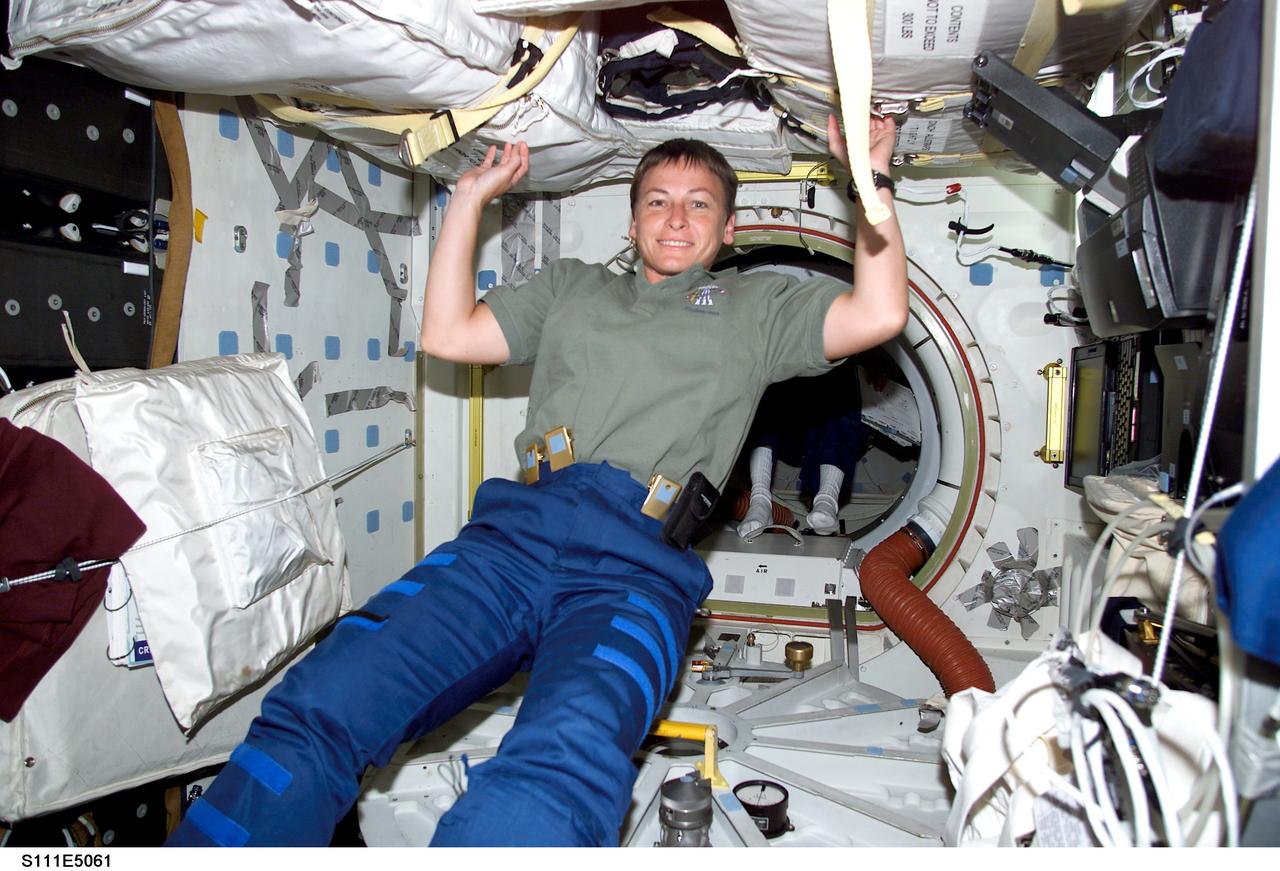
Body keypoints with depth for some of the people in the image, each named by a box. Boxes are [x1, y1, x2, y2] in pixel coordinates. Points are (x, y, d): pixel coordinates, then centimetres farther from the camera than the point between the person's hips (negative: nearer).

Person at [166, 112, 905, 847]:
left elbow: (878, 315, 11)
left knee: (561, 769, -35)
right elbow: (447, 334, 27)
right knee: (314, 708, -20)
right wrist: (472, 197, 30)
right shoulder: (572, 286, 33)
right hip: (513, 537, 3)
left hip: (638, 569, -2)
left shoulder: (755, 304, 26)